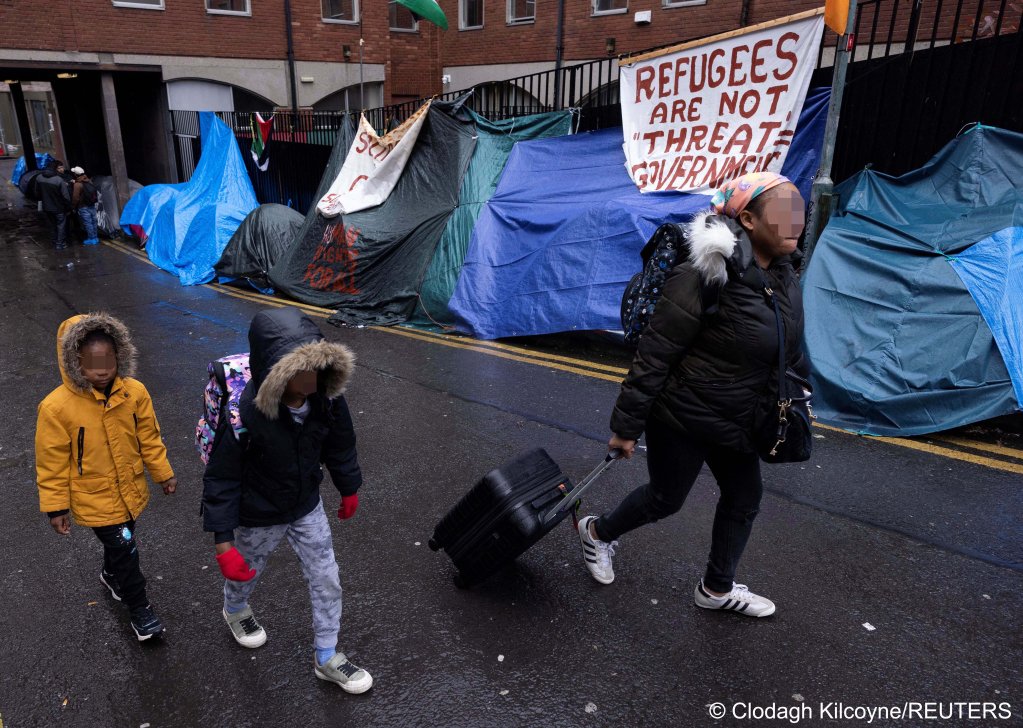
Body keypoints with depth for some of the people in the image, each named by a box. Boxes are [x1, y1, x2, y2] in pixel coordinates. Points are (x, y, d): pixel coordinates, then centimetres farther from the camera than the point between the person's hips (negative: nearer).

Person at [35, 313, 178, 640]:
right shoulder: (56, 407, -25)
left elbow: (149, 437, -1)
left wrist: (163, 473, 5)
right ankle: (139, 608, 27)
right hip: (94, 500, -4)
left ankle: (111, 575, 57)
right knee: (125, 549, 3)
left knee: (121, 542, 26)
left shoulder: (135, 393, -15)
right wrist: (56, 507, -8)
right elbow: (52, 463, -14)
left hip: (131, 492, 4)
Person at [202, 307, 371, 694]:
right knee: (246, 572, 27)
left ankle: (327, 658, 36)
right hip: (258, 517, -3)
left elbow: (340, 446, -3)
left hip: (307, 507, 3)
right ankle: (235, 610, 64)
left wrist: (349, 488, 11)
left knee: (327, 580, 12)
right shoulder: (243, 414, -36)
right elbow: (221, 480, -24)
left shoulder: (327, 398, -23)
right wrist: (224, 542, -20)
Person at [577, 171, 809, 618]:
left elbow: (790, 349, 14)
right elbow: (653, 357, -23)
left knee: (745, 497, 16)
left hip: (737, 421, 8)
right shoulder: (704, 279, -27)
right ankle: (598, 532, 40)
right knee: (666, 498, 10)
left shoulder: (782, 275, -1)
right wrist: (626, 426, -19)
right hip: (682, 418, -8)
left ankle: (717, 589, 38)